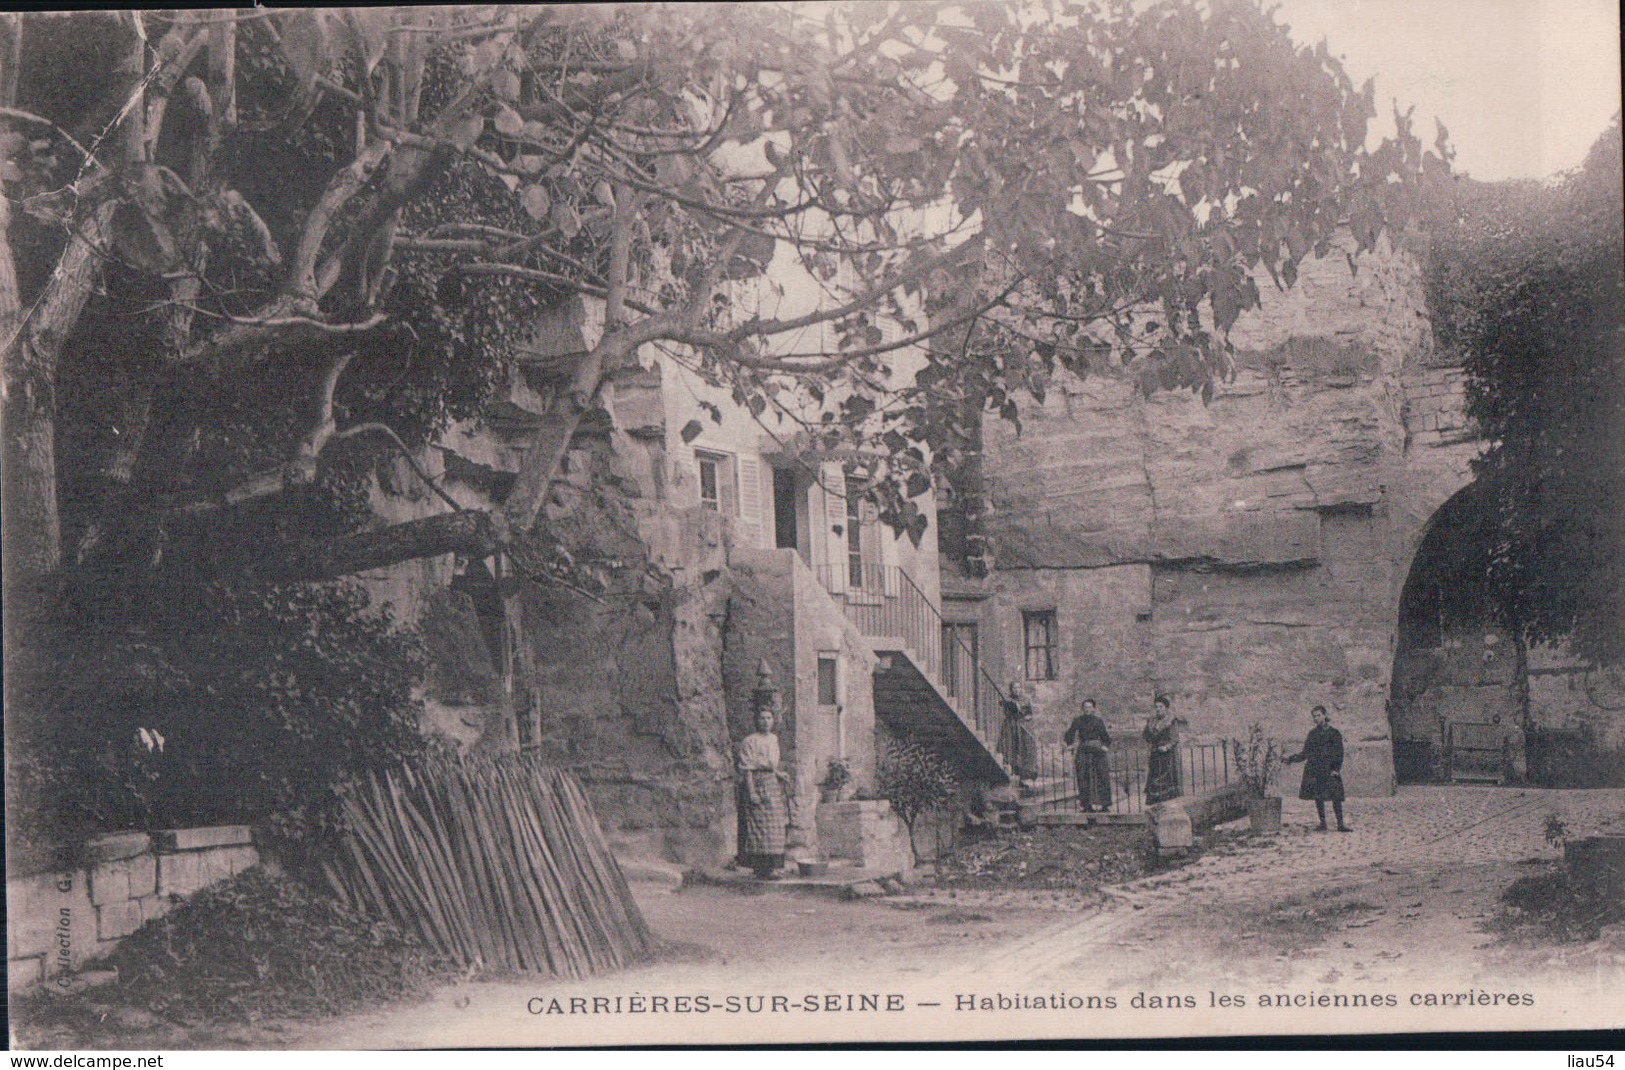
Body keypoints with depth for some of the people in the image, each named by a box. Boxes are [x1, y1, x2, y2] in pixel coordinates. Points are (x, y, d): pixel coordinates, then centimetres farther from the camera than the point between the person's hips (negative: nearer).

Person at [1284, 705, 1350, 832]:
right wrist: (1293, 758, 5)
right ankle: (1322, 823, 10)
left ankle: (1340, 824, -4)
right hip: (1314, 771, 4)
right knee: (1318, 797, 2)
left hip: (1329, 770, -3)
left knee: (1336, 797, -8)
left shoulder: (1334, 733, 4)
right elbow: (1306, 752, 18)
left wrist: (1336, 769, -10)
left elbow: (1339, 753, 1)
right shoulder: (1312, 733, 14)